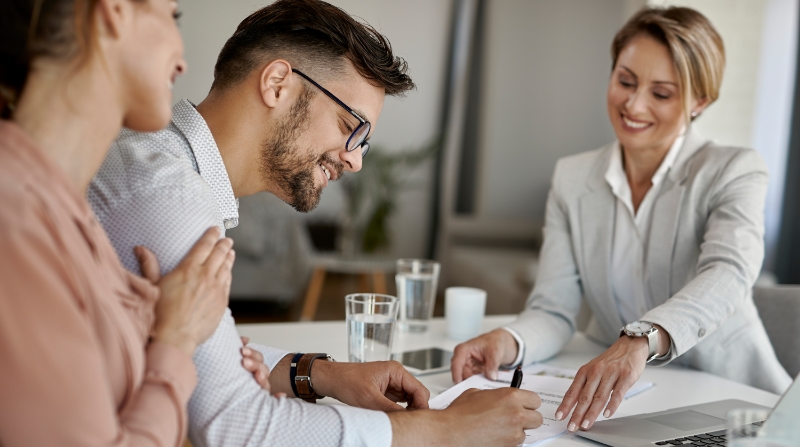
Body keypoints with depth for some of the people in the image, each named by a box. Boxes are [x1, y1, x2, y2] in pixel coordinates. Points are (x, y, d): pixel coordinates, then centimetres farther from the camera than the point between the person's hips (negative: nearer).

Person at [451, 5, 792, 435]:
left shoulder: (735, 171, -6)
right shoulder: (572, 179, 3)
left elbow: (728, 274, -27)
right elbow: (554, 310, -4)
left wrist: (640, 341, -46)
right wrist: (509, 341, -27)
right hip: (614, 399, 2)